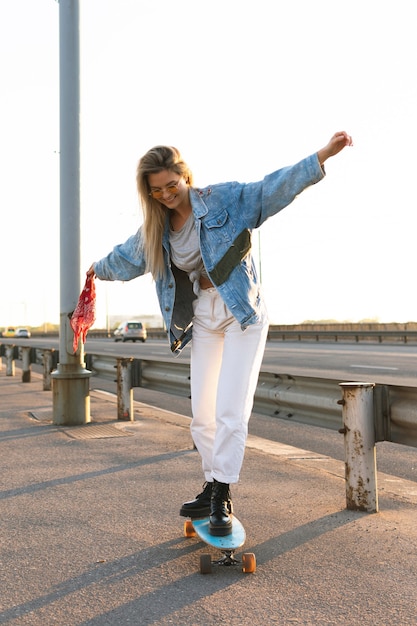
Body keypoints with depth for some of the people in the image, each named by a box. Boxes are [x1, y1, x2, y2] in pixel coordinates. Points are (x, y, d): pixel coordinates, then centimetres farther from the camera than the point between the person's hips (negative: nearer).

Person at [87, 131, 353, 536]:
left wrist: (323, 156, -26)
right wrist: (98, 270, 42)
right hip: (203, 317, 5)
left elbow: (273, 189, -16)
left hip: (242, 311, -5)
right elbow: (127, 255, 25)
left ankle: (222, 498, -1)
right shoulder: (155, 229, 6)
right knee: (202, 414, 5)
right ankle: (212, 489, 20)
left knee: (230, 411, -11)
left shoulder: (224, 199, -10)